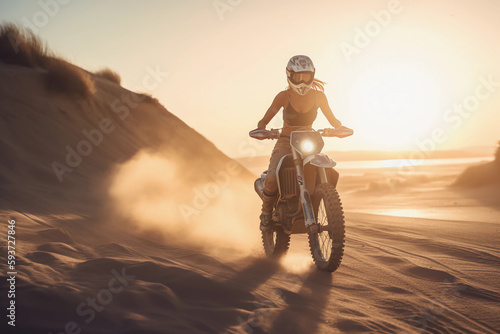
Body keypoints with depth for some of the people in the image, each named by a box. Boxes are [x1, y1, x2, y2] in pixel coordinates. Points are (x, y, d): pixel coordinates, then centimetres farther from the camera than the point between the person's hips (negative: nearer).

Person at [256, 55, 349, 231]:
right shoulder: (284, 96, -8)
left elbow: (332, 119, 5)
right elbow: (265, 119, -10)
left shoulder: (318, 96, -1)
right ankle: (266, 213, -2)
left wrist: (340, 127, -18)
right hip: (285, 143, -3)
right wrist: (261, 128, -33)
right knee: (272, 178, -30)